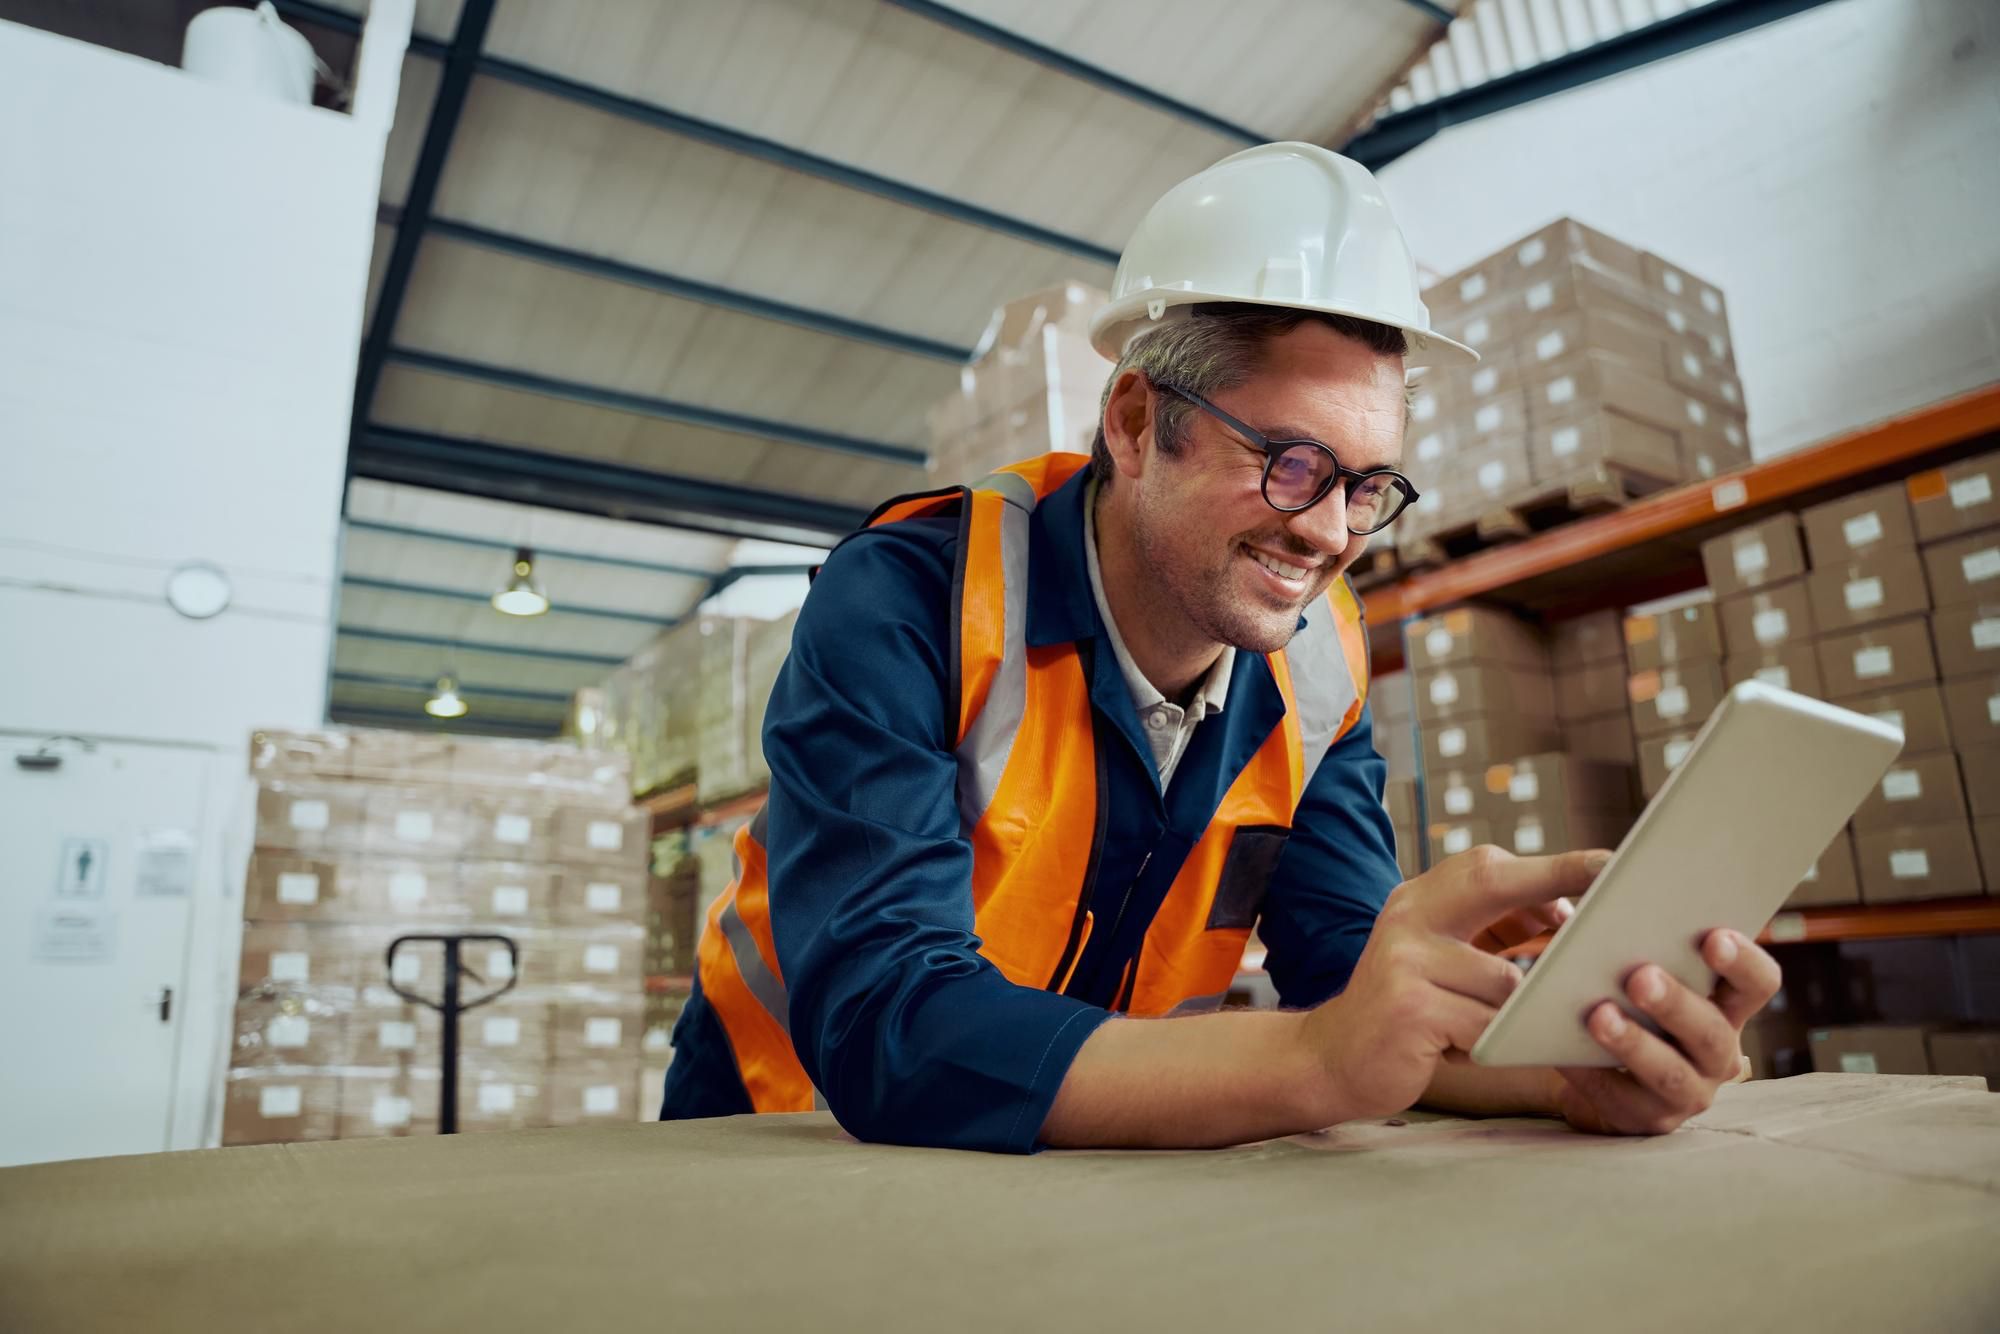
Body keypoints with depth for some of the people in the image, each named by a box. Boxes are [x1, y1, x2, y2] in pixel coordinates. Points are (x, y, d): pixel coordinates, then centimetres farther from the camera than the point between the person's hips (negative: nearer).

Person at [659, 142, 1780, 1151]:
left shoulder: (1320, 668, -6)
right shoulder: (911, 607, -23)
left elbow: (1353, 976, -8)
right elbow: (884, 1031, -32)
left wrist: (1569, 1062, -28)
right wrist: (1314, 1064, -41)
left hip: (1075, 1166, 3)